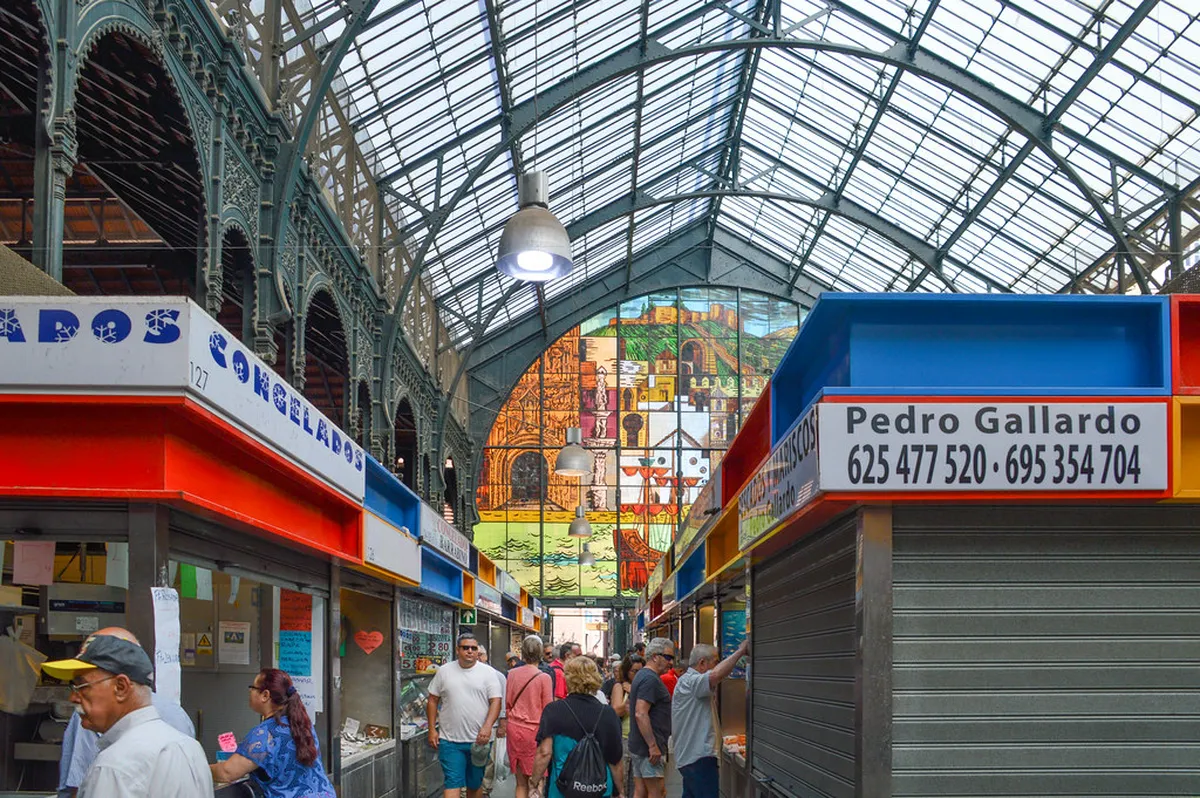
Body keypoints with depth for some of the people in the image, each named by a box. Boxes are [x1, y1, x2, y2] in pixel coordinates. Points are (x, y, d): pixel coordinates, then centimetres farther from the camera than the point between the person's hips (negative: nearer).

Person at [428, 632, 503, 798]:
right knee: (452, 782, -7)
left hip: (479, 740, 0)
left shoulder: (488, 673, 0)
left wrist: (487, 726, -20)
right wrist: (432, 729, 3)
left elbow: (496, 701, -5)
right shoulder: (444, 671, 4)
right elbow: (433, 700, 9)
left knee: (475, 783, 13)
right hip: (450, 741, 0)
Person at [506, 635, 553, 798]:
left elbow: (508, 702, 10)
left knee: (521, 783, 10)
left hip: (515, 729, 4)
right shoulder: (544, 678, -11)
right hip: (535, 729, -4)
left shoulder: (512, 674, 1)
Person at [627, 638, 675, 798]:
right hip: (648, 748, -10)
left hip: (638, 747, 10)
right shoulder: (651, 679, -16)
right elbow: (641, 714, -24)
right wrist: (653, 746, -24)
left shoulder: (641, 676, 17)